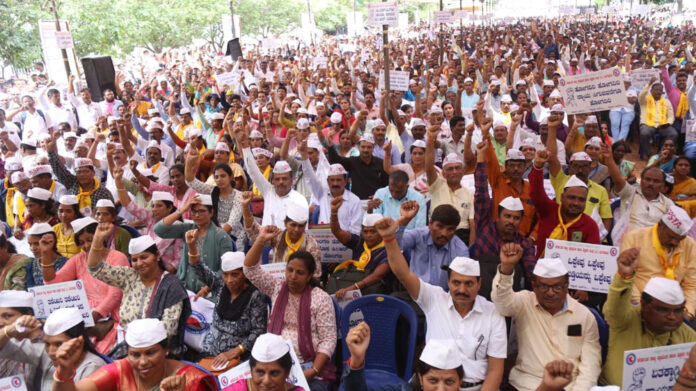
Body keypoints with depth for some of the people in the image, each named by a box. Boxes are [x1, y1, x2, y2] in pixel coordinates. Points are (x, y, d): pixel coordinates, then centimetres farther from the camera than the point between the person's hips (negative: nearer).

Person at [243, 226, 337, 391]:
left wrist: (313, 371, -17)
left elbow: (328, 339, -7)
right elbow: (250, 269, -1)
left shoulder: (321, 298, -5)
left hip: (309, 365, -2)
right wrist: (261, 240, -14)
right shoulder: (276, 287, 6)